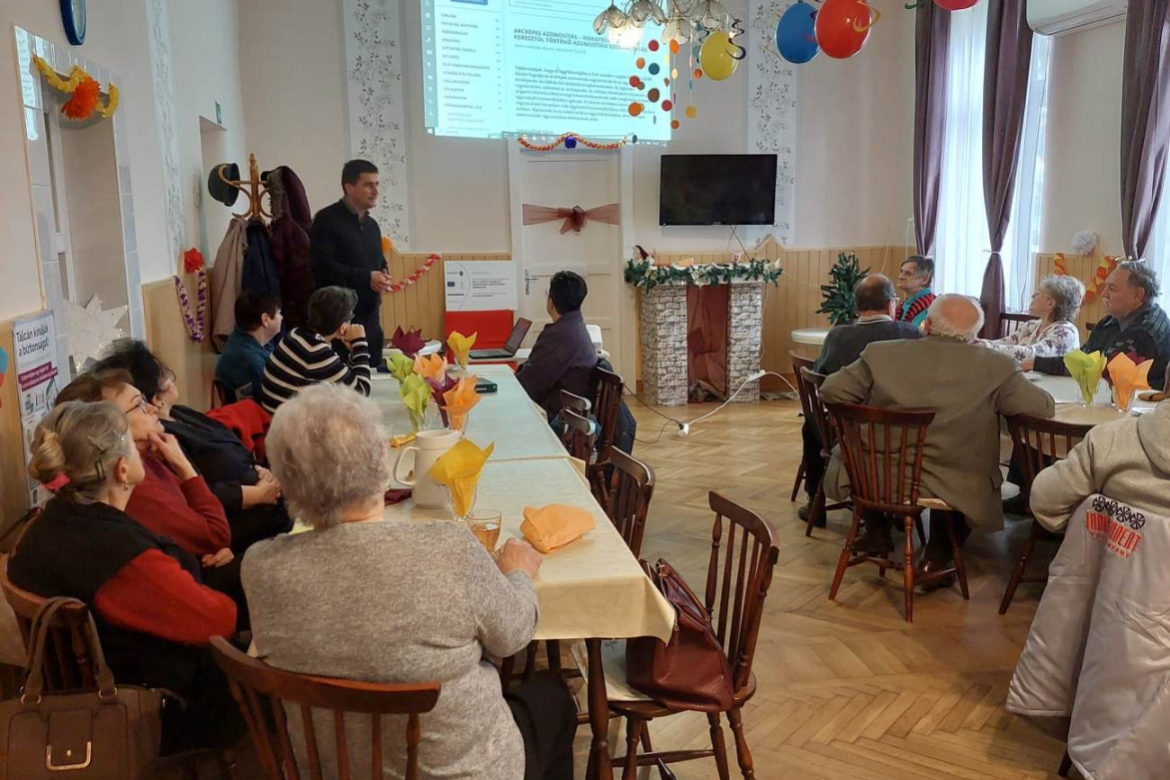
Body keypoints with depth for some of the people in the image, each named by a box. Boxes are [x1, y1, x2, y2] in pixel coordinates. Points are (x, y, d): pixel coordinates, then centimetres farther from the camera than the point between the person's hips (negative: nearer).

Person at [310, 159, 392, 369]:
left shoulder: (371, 224, 18)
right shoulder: (327, 219, -7)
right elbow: (321, 265, -17)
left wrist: (382, 275, 4)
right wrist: (366, 278, -19)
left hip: (370, 319, 8)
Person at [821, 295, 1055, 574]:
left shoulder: (880, 353, -8)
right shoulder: (996, 367, -10)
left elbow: (831, 390, -3)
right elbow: (1044, 407, -2)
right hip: (953, 490, 0)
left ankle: (877, 531, 36)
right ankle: (938, 554, 28)